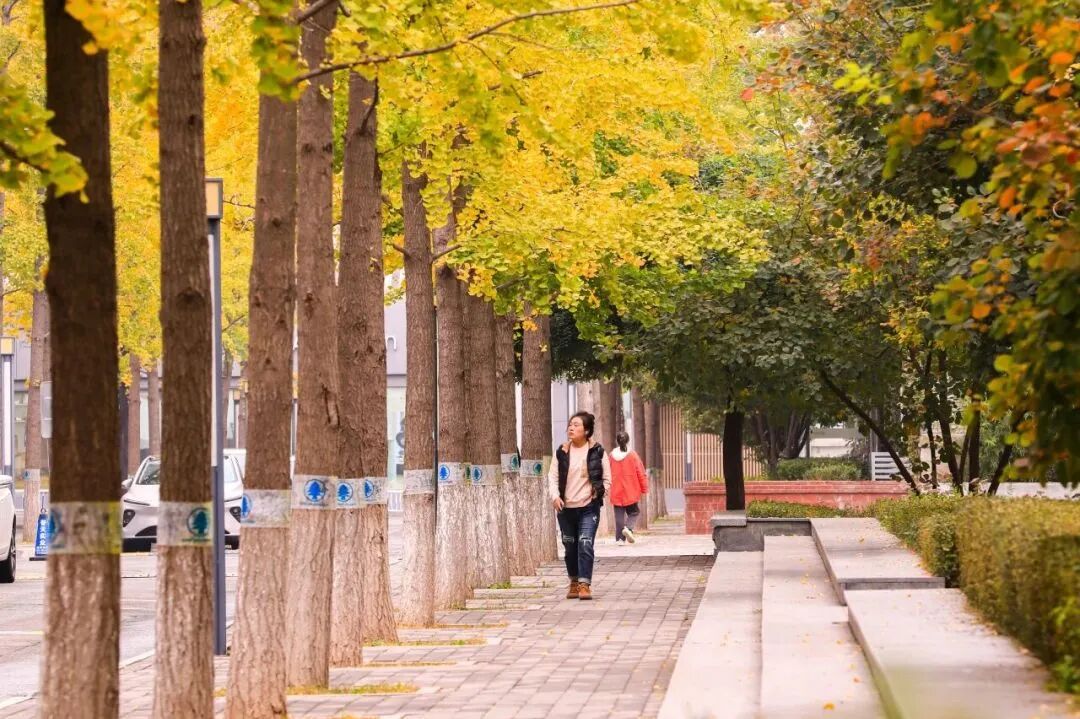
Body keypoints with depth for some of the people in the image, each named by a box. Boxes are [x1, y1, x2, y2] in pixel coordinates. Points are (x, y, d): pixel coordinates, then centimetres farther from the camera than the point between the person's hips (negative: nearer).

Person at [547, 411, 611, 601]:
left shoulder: (597, 451, -3)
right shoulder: (562, 452, 3)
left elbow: (607, 478, 1)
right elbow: (553, 476, 4)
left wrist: (597, 493, -11)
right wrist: (555, 496, -11)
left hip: (589, 507, -3)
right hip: (566, 508, 3)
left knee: (585, 545, -14)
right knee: (570, 547, 11)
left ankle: (585, 585, -14)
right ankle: (574, 583, 25)